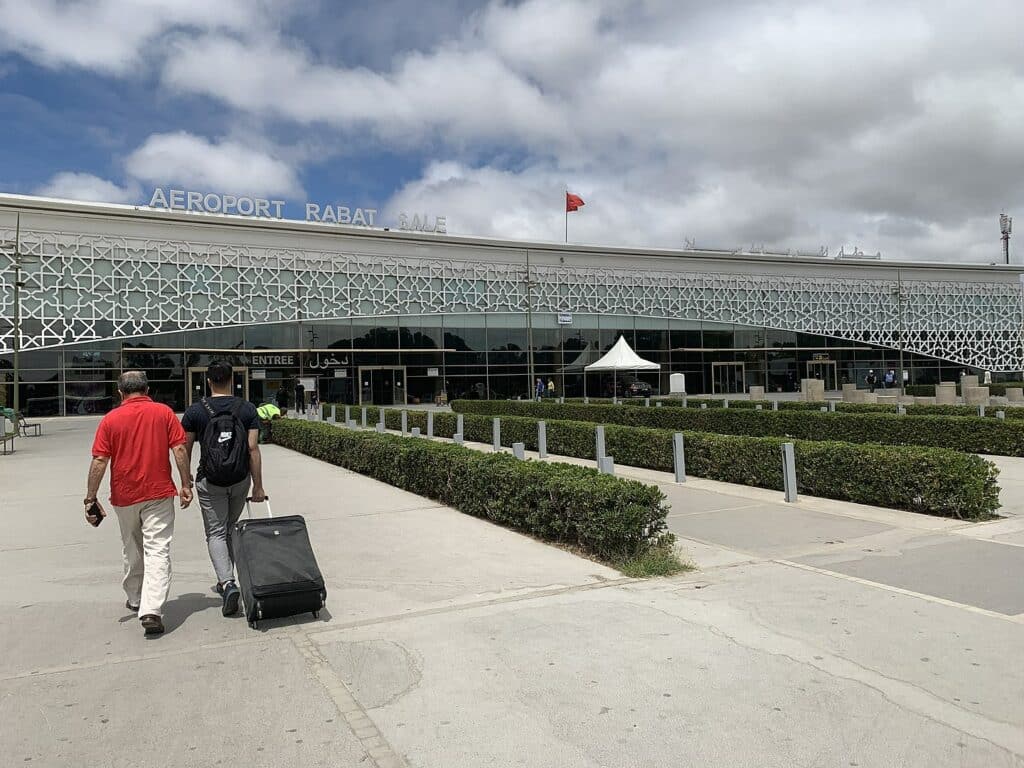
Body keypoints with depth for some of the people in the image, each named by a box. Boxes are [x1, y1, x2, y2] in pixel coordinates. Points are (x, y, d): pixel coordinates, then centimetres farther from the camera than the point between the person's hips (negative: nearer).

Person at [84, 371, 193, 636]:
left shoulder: (110, 419, -1)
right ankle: (152, 610, -15)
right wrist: (186, 485, -2)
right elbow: (180, 450, -7)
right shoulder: (164, 412, -2)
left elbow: (99, 461, -5)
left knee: (132, 550, 20)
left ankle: (136, 599, 36)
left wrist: (90, 499, -1)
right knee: (158, 551, -4)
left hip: (124, 496, 2)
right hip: (159, 494, -2)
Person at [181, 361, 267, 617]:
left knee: (216, 533, 4)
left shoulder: (195, 411, -4)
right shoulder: (247, 409, -3)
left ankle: (227, 582, -14)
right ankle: (226, 579, 28)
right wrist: (258, 486, -4)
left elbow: (185, 450, 1)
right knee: (231, 529, 19)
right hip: (240, 481, 2)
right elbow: (253, 449, -8)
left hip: (210, 482, -2)